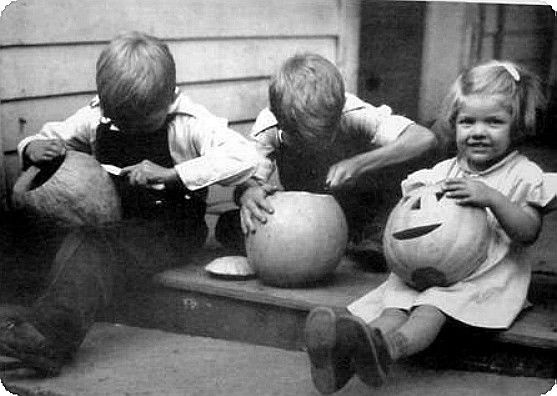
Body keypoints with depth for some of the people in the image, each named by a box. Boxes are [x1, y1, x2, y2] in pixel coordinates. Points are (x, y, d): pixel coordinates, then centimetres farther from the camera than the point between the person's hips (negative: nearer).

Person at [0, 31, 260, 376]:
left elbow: (245, 157, -27)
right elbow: (51, 138, 15)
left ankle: (48, 335, -37)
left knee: (99, 249, -31)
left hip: (172, 228, -5)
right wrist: (33, 148, -12)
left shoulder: (190, 123, -14)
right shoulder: (96, 118, 2)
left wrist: (172, 174, -31)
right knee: (79, 242, -28)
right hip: (117, 223, 5)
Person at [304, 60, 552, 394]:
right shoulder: (444, 171, 17)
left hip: (487, 273, -4)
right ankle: (346, 353, -51)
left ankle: (390, 348, -62)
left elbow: (529, 233, -6)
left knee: (433, 307, -35)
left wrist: (493, 198, -21)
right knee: (396, 304, -26)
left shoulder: (525, 174, 4)